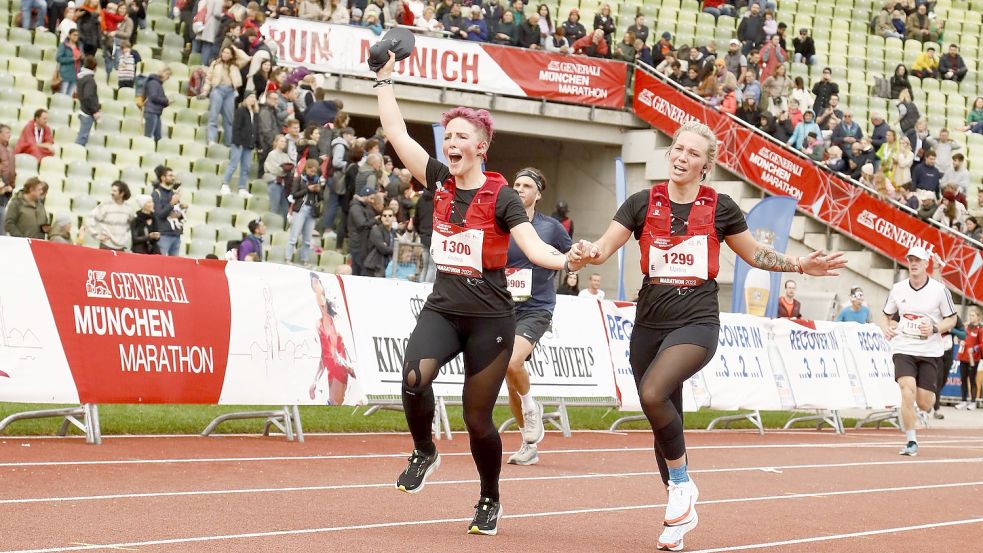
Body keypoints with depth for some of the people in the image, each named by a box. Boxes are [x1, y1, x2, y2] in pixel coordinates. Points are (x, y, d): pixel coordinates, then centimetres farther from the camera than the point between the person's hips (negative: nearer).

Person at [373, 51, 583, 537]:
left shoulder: (501, 195, -8)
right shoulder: (439, 181, 4)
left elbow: (533, 247, -17)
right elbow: (396, 131, 5)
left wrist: (566, 260, -36)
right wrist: (384, 80, 6)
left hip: (489, 317, -3)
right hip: (442, 309, 3)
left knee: (477, 418, 1)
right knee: (414, 376, -26)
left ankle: (490, 501, 25)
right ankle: (424, 454, 2)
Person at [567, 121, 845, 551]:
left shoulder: (719, 208, 2)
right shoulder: (642, 204, 3)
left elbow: (754, 254, 17)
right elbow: (604, 248, -6)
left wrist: (799, 265, 6)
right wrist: (587, 254, -28)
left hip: (697, 321, -3)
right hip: (650, 322, 3)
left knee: (653, 394, -28)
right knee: (664, 424, 7)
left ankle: (682, 485, -8)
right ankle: (680, 516, 22)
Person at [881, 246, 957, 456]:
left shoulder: (940, 290, -4)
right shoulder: (897, 289, 3)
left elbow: (951, 320, 3)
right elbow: (886, 316, 15)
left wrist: (934, 328, -16)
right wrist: (887, 328, -7)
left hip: (930, 352, -1)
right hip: (903, 349, 1)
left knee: (924, 404, -1)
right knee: (908, 393, -21)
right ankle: (911, 441, -11)